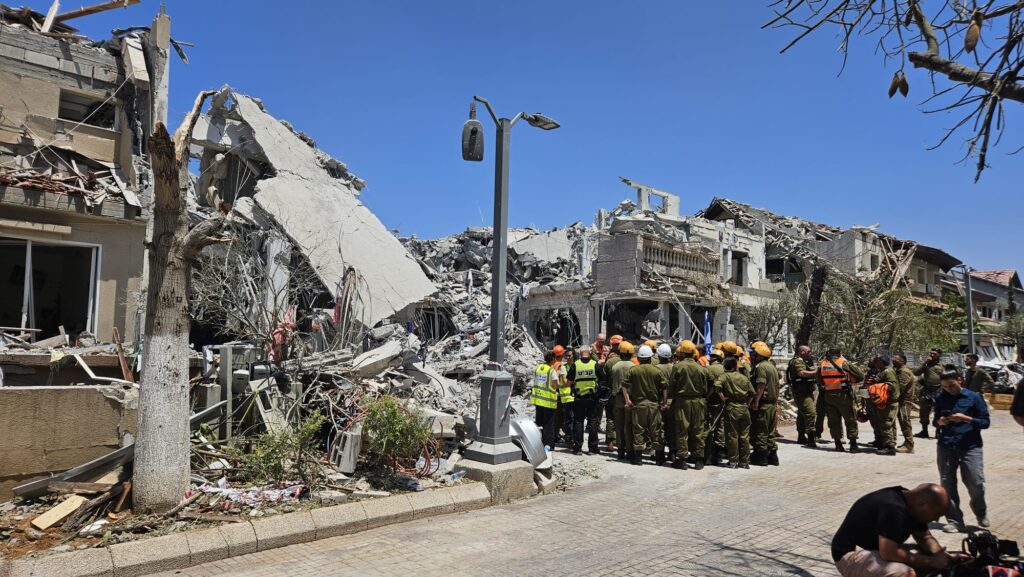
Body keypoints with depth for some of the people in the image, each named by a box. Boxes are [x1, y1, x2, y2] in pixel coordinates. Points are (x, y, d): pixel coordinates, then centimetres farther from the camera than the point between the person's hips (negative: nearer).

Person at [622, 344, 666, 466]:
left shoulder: (633, 370, -4)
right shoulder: (657, 371, -3)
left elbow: (625, 385, -6)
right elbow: (665, 386, -6)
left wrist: (628, 400, -1)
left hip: (638, 404, 0)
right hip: (653, 404, 1)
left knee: (638, 430, 6)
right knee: (656, 430, 8)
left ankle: (638, 456, 7)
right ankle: (659, 457, 14)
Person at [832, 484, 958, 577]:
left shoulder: (912, 502, 1)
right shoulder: (894, 509, -29)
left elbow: (924, 537, 14)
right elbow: (888, 553, -34)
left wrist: (940, 556, -8)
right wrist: (931, 561, -22)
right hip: (851, 555, -10)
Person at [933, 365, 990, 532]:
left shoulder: (974, 397, -1)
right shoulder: (940, 398, 7)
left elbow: (985, 422, 0)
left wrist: (966, 418, -15)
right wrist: (939, 422, -5)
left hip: (970, 447, -3)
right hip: (946, 447, 3)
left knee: (976, 484, -5)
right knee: (947, 484, 2)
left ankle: (981, 513, 25)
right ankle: (954, 521, 14)